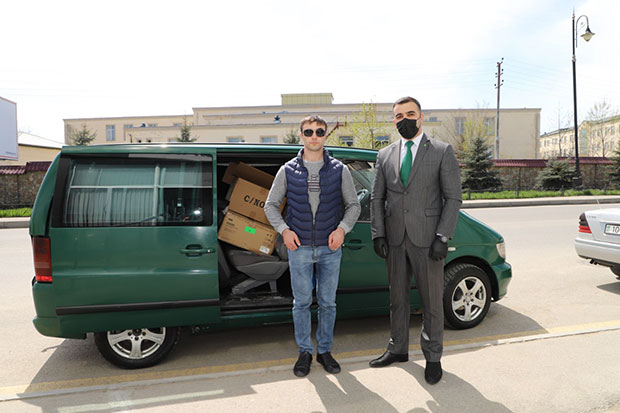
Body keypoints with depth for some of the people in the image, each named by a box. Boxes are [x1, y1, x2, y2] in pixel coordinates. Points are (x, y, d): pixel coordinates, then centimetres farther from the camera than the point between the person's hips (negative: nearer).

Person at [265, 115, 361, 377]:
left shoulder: (339, 170, 4)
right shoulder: (288, 171, 3)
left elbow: (353, 205, 8)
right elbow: (270, 205, 8)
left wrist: (342, 228, -9)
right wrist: (284, 230, -7)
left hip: (330, 248, 1)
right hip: (299, 248, 0)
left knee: (328, 303, 10)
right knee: (301, 303, 8)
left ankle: (324, 351, 27)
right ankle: (304, 352, 25)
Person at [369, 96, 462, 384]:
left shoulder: (442, 152, 0)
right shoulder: (384, 155, 9)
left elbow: (453, 197, -4)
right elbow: (377, 198, 9)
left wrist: (443, 237, -12)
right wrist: (378, 234, 0)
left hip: (427, 239, -3)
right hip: (395, 239, 3)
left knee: (432, 301, 8)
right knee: (397, 298, 15)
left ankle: (433, 357, 27)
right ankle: (398, 349, 33)